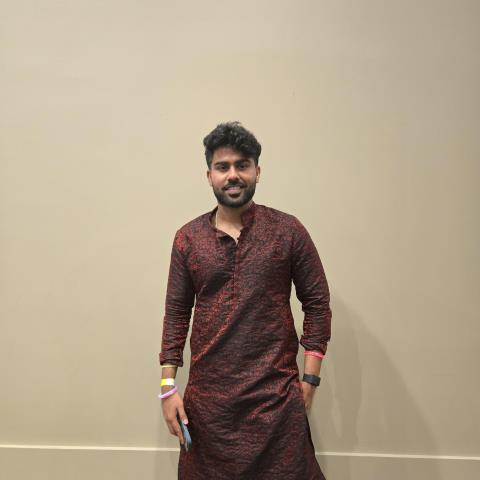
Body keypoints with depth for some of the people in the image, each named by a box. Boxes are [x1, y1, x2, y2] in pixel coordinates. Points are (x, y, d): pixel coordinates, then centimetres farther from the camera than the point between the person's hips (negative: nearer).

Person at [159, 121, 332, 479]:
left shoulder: (289, 231, -3)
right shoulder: (187, 238, 2)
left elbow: (317, 304, 0)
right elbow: (176, 313, 4)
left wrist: (309, 380, -4)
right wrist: (169, 386, 1)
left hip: (276, 393, -1)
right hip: (207, 396, 2)